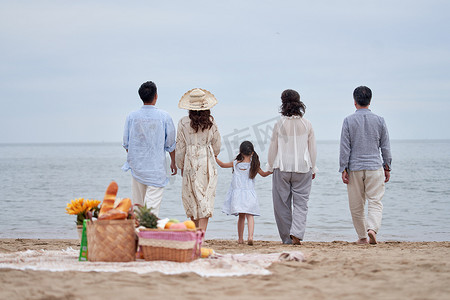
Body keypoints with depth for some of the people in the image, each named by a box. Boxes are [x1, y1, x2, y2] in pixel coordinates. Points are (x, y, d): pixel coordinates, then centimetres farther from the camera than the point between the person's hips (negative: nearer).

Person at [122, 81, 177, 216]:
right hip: (156, 167, -2)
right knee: (152, 205, -3)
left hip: (136, 165, 3)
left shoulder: (132, 116, -2)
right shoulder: (164, 116, -6)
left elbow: (126, 143, 6)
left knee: (137, 203, 12)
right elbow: (170, 143, 1)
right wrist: (173, 162, 16)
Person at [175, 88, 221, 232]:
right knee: (206, 199, 0)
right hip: (208, 165, 1)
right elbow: (216, 147, 7)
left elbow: (180, 148, 0)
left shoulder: (183, 123, -5)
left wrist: (181, 166, 12)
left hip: (190, 164, -1)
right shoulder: (211, 122, -1)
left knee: (191, 198, 11)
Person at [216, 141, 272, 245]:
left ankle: (240, 238, 13)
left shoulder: (236, 163, 1)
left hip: (237, 193, 1)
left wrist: (215, 158, 27)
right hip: (249, 193, -1)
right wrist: (271, 171, 27)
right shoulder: (254, 165, 0)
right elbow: (263, 174, 13)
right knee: (249, 215, -1)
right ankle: (250, 236, -21)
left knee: (241, 216, 11)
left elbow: (222, 165, 14)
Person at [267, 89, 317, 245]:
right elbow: (312, 149, 5)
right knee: (301, 203, 3)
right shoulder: (307, 124, -1)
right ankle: (296, 233, -16)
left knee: (282, 203, 8)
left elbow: (273, 149, 1)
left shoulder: (279, 124, -6)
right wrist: (313, 168, 16)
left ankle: (287, 238, 11)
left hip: (282, 168, -1)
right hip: (303, 168, 1)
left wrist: (271, 167, 14)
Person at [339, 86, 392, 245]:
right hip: (375, 167, 1)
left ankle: (362, 237, 15)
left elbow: (345, 147, -4)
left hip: (355, 168, 0)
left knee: (356, 206, 9)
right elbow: (385, 147, 6)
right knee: (375, 202, -1)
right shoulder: (379, 120, 2)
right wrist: (387, 167, 14)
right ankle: (372, 228, -24)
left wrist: (343, 169, 0)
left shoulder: (348, 121, -2)